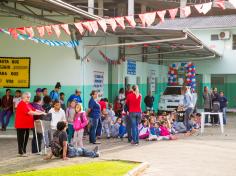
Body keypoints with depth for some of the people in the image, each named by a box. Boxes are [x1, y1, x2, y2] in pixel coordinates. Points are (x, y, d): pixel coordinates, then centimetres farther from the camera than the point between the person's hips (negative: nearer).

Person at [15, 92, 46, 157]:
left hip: (27, 124, 9)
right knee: (21, 138, -2)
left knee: (26, 138, 11)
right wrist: (40, 113, -21)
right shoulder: (22, 104, -16)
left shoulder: (28, 104, 15)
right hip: (21, 124, -9)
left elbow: (34, 110, 16)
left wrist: (42, 112, 1)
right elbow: (29, 112, -23)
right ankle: (21, 152, 2)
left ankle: (24, 151, 18)